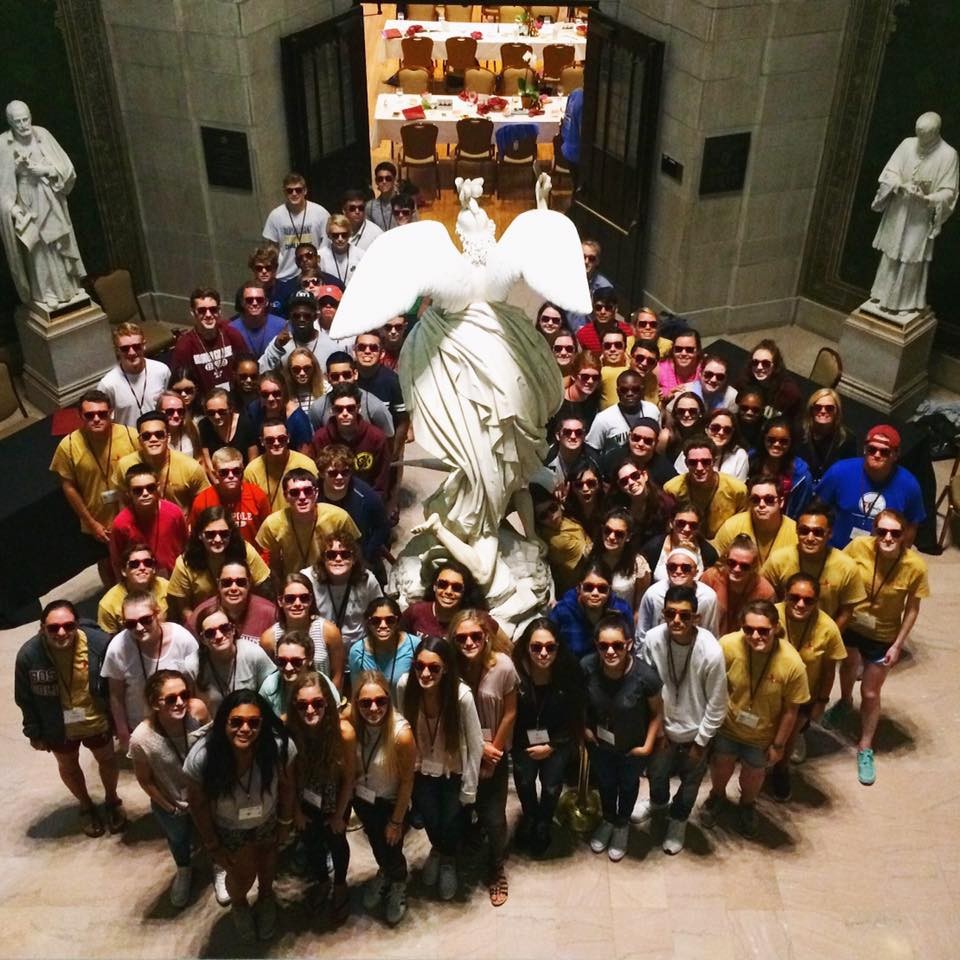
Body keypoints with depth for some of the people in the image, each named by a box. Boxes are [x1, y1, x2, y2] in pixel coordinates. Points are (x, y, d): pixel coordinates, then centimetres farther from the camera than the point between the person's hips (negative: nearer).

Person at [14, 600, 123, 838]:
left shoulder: (99, 643, -28)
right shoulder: (28, 655, -25)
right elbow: (25, 699, -10)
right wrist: (34, 732, -3)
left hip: (97, 722, 0)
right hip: (58, 728, 1)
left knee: (107, 760, 24)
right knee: (68, 767, 26)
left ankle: (112, 800, 55)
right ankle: (86, 805, 55)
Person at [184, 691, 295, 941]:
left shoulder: (280, 747, -36)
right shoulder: (200, 758, -37)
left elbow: (286, 786, -15)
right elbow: (198, 804, -18)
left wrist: (285, 822, 0)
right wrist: (213, 845, -7)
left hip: (267, 821, 2)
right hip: (226, 828, -2)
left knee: (267, 860, 27)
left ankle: (266, 897, 64)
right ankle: (238, 905, 53)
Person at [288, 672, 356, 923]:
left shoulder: (344, 731, -35)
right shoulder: (288, 728, -31)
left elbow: (349, 777, -18)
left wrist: (339, 814, -7)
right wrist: (296, 810, -3)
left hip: (335, 799, -1)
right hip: (305, 800, 1)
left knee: (336, 842, 23)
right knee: (311, 843, 25)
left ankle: (340, 886, 52)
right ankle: (321, 882, 55)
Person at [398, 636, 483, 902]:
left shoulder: (462, 695, -30)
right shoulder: (405, 685, -23)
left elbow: (475, 746, -19)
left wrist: (469, 790, -11)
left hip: (454, 772, -2)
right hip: (421, 770, 2)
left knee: (451, 823, 5)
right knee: (430, 821, 8)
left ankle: (449, 859, 44)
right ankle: (437, 850, 47)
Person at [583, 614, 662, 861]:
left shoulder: (645, 676, -35)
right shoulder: (587, 667, -30)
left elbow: (657, 712, -16)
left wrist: (648, 745, -15)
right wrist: (584, 728, -7)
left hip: (633, 747, -1)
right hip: (600, 743, 1)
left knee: (628, 785, 29)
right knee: (605, 783, 30)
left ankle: (622, 825, 59)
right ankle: (608, 820, 61)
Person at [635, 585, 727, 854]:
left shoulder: (711, 652, -32)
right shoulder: (653, 639, -25)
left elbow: (717, 705, -18)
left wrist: (701, 741, -10)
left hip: (696, 731, -2)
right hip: (664, 726, 2)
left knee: (690, 781, 23)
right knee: (656, 774, 26)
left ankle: (678, 819, 54)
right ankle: (658, 804, 60)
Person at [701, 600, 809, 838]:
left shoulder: (793, 664, -32)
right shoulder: (728, 645, -32)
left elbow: (790, 709, -15)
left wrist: (778, 744, -6)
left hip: (762, 734, 0)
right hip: (727, 724, 0)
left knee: (753, 774, 26)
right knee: (721, 766, 26)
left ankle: (747, 804, 60)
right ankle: (717, 795, 60)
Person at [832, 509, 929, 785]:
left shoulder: (915, 566, -25)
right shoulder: (858, 546, -25)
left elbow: (912, 608, -12)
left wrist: (898, 645, -9)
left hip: (884, 636, -1)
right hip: (850, 625, 1)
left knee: (870, 693, 11)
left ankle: (865, 749, 32)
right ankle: (845, 700, 59)